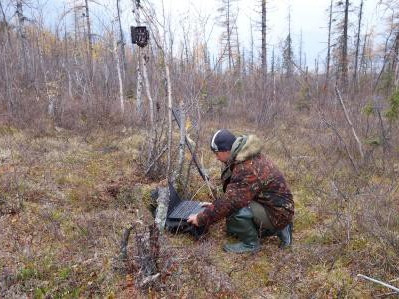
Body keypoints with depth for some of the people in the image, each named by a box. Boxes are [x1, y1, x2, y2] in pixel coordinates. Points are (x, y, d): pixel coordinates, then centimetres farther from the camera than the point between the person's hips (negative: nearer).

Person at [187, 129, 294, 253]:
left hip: (278, 213, -10)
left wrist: (200, 219, -22)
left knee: (234, 208, -29)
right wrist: (214, 205, 9)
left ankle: (250, 243, -3)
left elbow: (230, 201, -32)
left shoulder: (248, 169, -32)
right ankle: (277, 229, 18)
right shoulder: (247, 156, 0)